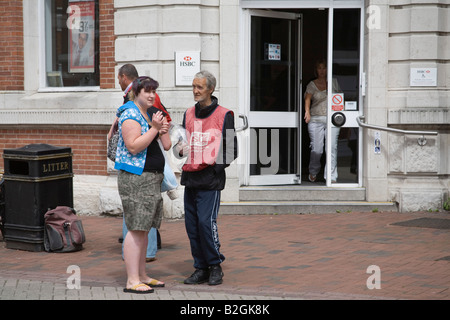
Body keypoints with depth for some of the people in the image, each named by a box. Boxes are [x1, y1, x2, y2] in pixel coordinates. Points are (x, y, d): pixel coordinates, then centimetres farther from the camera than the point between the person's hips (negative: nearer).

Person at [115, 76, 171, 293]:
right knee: (136, 228, -11)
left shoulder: (150, 114, 18)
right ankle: (132, 281, -10)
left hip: (151, 177, 10)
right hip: (135, 177, -10)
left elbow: (166, 146, 17)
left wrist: (164, 130, -1)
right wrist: (154, 129, -22)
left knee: (144, 228, 12)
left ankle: (142, 276, 18)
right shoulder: (131, 114, -11)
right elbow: (133, 147, -22)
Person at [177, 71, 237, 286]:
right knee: (192, 225, 6)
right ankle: (201, 269, 15)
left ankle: (215, 267, 4)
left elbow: (232, 149, 0)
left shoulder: (223, 115, -2)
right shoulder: (189, 114, 14)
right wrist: (181, 149, 1)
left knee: (206, 221, -12)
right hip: (190, 178, 6)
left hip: (210, 179, -6)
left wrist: (218, 164, -12)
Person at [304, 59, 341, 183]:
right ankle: (313, 173, 22)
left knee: (332, 148, -8)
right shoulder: (312, 84, 9)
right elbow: (307, 98, -2)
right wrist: (307, 111, -19)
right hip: (316, 119, -1)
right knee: (316, 149, -3)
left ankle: (331, 176, -5)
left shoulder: (334, 82, 14)